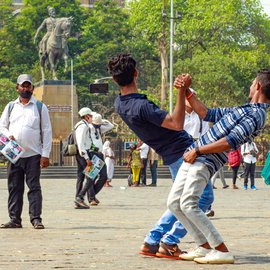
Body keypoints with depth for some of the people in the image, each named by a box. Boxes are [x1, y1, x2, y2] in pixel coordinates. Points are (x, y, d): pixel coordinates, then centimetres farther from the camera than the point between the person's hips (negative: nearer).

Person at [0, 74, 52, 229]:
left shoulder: (40, 107, 5)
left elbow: (47, 131, 3)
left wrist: (45, 155, -5)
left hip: (33, 155, -3)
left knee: (34, 187, -5)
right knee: (14, 187, 4)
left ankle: (36, 218, -4)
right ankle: (15, 219, 7)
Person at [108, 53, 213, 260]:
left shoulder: (120, 104, 1)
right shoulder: (142, 107, -28)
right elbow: (177, 124, -31)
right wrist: (182, 91, -35)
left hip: (170, 156, 9)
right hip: (183, 151, -9)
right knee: (204, 196, 0)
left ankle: (151, 242, 12)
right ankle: (169, 243, -6)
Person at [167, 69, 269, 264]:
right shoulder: (243, 110, 19)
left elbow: (230, 142, -21)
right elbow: (207, 114, 27)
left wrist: (197, 150, -16)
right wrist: (187, 93, 21)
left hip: (206, 161, -10)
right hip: (194, 157, 10)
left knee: (188, 204, -22)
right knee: (174, 203, 8)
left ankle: (223, 252, -20)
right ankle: (205, 247, 11)